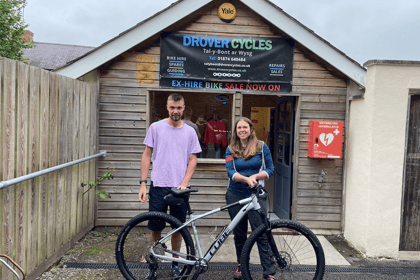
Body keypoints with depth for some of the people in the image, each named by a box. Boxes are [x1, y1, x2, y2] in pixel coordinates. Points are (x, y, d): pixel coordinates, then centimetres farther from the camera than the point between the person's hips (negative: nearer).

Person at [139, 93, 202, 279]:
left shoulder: (190, 132, 6)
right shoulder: (156, 128, 2)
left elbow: (193, 159, 6)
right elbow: (147, 156, 4)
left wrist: (184, 183, -6)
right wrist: (143, 184, -3)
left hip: (180, 188, 1)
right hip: (158, 186, -1)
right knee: (155, 228, 3)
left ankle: (175, 264, 26)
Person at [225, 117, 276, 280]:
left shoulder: (262, 147, 2)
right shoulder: (231, 150, 4)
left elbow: (270, 170, 2)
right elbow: (230, 172, -8)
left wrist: (255, 176, -16)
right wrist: (246, 179, -26)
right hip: (235, 195, 2)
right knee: (239, 234, 12)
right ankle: (241, 266, 28)